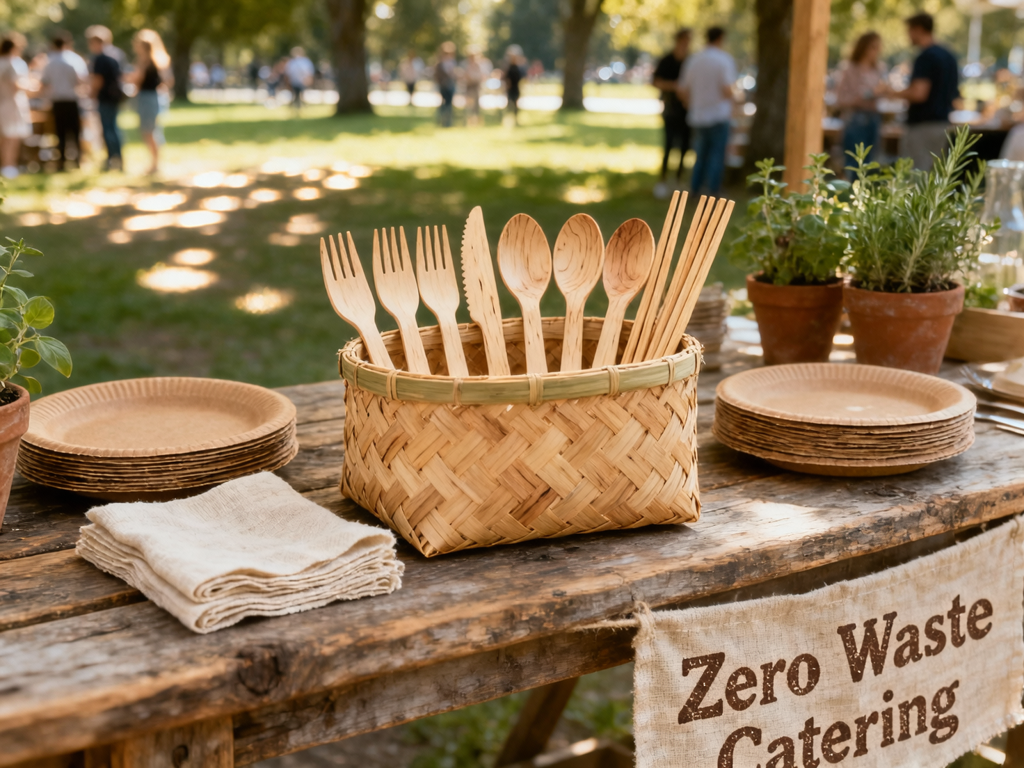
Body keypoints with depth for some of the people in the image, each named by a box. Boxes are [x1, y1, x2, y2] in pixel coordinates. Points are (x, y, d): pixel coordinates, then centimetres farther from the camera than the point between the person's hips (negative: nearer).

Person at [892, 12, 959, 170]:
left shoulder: (925, 58, -15)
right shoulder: (949, 57, 13)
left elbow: (919, 93, -25)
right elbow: (955, 94, 19)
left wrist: (896, 93, -9)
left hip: (923, 124, -9)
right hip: (943, 124, 9)